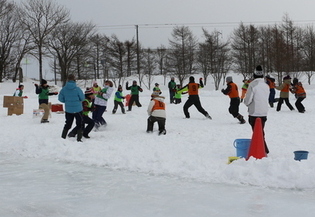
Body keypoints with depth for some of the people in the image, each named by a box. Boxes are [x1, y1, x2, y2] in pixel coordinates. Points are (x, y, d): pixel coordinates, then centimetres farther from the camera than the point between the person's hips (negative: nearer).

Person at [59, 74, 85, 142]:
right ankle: (79, 139, 6)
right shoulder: (77, 89, -17)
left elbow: (60, 99, -2)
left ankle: (63, 137, 20)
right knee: (80, 124, 10)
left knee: (68, 124, 19)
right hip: (78, 109, -3)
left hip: (68, 110, 4)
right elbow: (82, 98, -8)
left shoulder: (64, 89, -9)